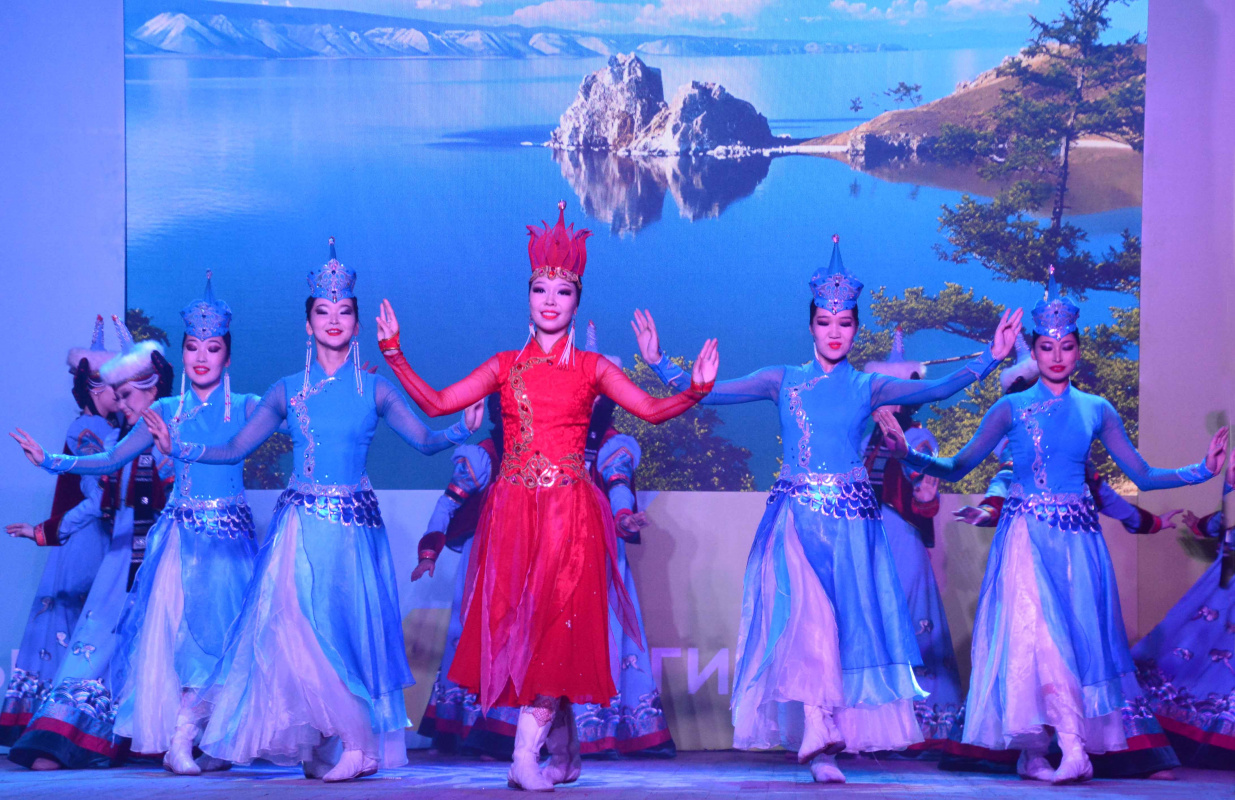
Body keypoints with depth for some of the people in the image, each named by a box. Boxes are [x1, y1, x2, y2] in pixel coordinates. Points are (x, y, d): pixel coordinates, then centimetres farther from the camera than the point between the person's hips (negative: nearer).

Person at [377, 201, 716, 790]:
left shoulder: (591, 367, 7)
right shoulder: (506, 366, 11)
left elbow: (652, 410, 0)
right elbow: (437, 403, 8)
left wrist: (694, 391, -18)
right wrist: (395, 354, 1)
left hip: (570, 510, -2)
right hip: (514, 509, 2)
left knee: (557, 625, -10)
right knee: (517, 624, 0)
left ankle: (527, 753, -9)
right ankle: (564, 754, 14)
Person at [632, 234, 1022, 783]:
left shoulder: (868, 387, 10)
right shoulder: (784, 381, 9)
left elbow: (934, 390, -1)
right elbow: (709, 391, 4)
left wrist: (989, 360, -12)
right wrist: (659, 363, -8)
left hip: (850, 519, 2)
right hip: (796, 514, -1)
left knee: (847, 621, -1)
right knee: (806, 614, -18)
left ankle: (829, 734, 8)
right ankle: (816, 738, -21)